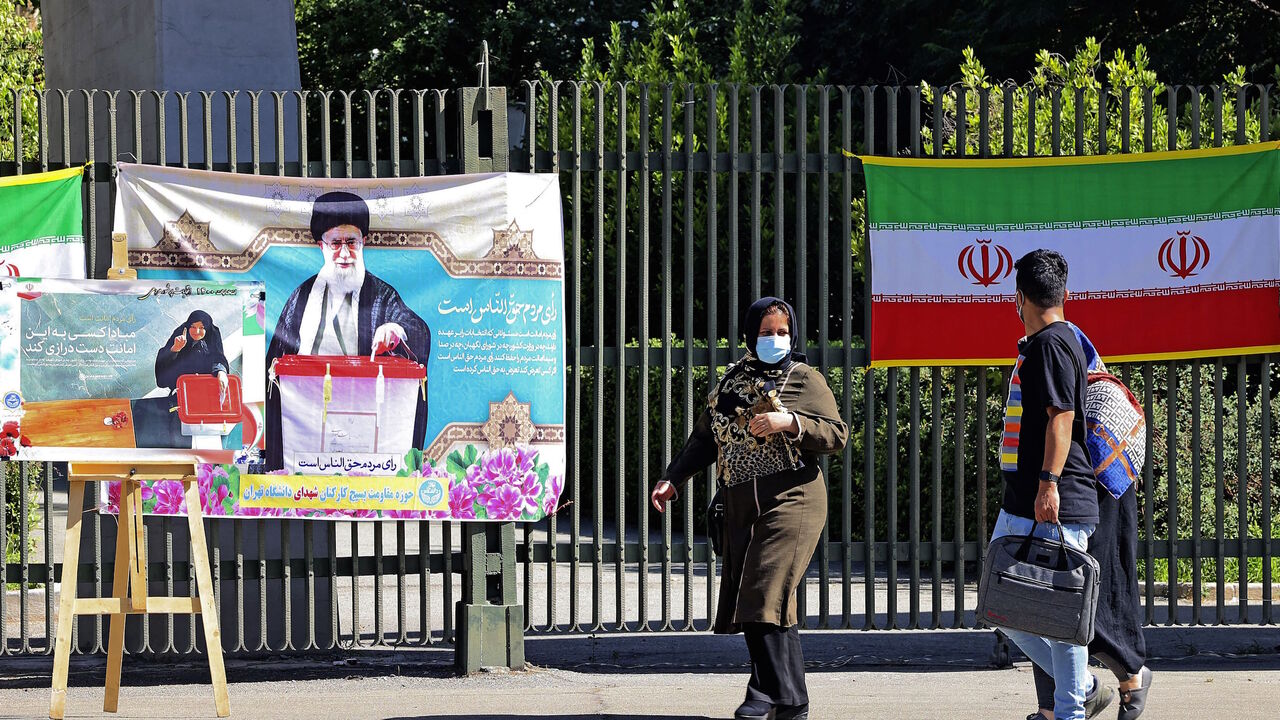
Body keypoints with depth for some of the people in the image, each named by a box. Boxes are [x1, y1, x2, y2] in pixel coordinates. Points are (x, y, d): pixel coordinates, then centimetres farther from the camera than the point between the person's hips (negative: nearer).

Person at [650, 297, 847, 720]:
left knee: (765, 594, -17)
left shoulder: (806, 380, 3)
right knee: (748, 602, 3)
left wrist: (790, 423, -16)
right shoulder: (734, 380, 18)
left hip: (791, 500, -6)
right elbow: (706, 438, 23)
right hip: (740, 507, 6)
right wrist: (672, 479, 15)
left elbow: (837, 435, -4)